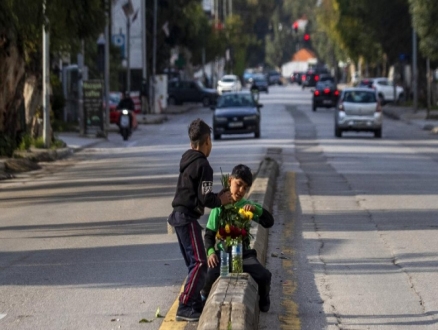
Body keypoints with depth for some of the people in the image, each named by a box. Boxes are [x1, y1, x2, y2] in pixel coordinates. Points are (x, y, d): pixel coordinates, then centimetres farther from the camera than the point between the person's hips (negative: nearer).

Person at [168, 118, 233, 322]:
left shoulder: (187, 161, 12)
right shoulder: (203, 165, -15)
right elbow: (205, 199, -18)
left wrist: (217, 197, 13)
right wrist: (221, 200, 0)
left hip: (179, 215, 9)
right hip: (188, 218, -9)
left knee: (193, 263, 17)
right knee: (199, 263, -9)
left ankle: (196, 304, 22)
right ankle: (185, 308, -13)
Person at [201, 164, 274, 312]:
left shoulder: (248, 206, 7)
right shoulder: (220, 206, 1)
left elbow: (269, 222, -2)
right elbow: (209, 233, 2)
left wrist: (256, 209, -19)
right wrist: (210, 252, -15)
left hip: (244, 252, 2)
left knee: (264, 276, -21)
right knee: (212, 276, -30)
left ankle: (262, 303, 13)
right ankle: (205, 300, 6)